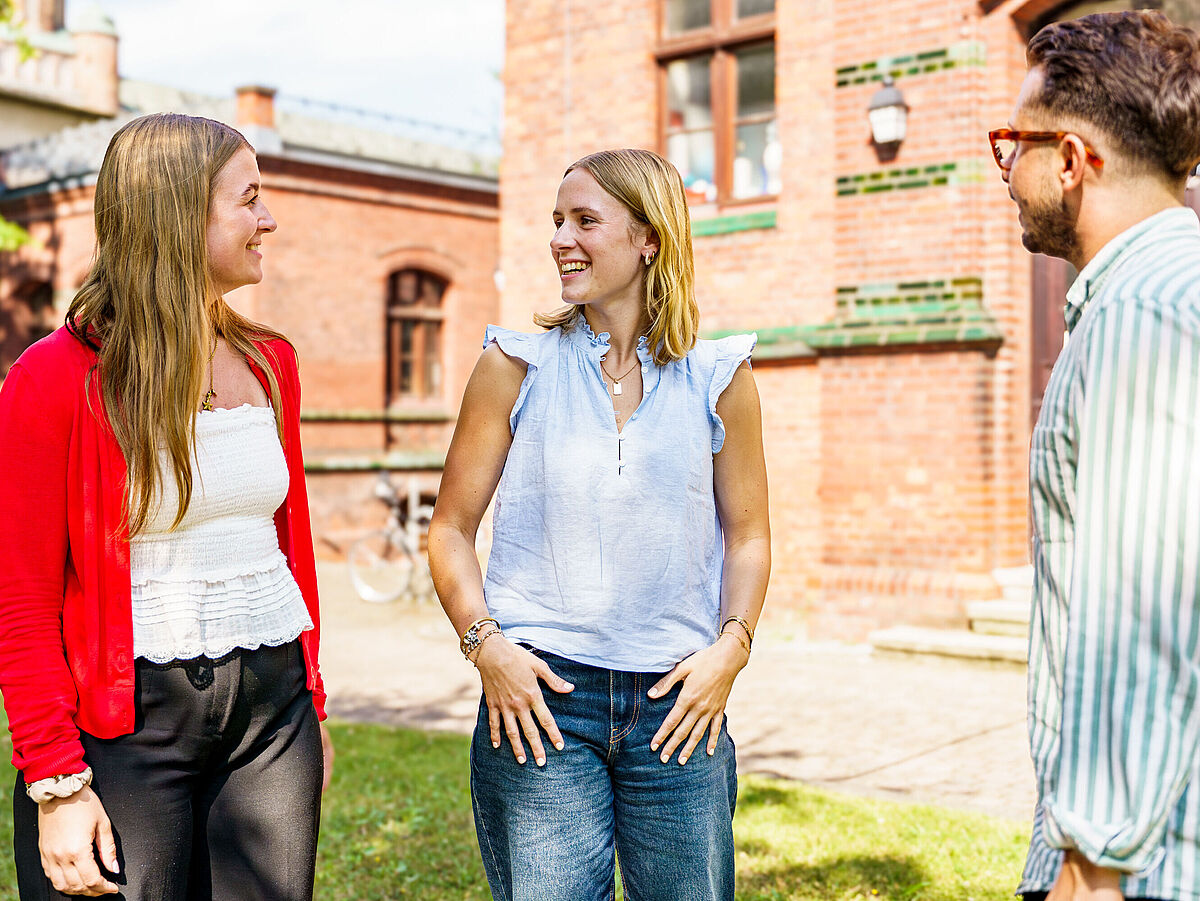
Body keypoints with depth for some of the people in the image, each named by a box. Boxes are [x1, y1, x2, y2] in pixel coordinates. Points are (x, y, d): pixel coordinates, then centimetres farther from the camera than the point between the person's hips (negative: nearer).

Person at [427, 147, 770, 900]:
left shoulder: (718, 376, 4)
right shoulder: (518, 365, 2)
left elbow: (748, 535, 11)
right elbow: (452, 528, 6)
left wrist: (732, 646, -4)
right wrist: (484, 642, -8)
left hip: (677, 700, 1)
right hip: (539, 695, -1)